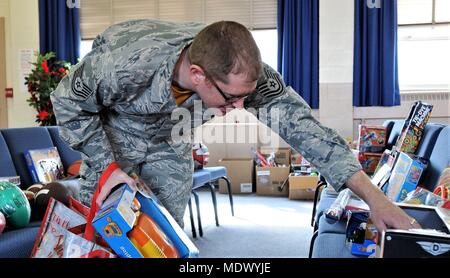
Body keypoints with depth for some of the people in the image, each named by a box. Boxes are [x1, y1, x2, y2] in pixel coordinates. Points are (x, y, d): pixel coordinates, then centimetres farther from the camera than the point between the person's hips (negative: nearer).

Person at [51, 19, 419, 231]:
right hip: (110, 128, -2)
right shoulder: (124, 66, -41)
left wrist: (373, 195, -36)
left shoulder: (238, 66, -33)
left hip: (167, 135, 3)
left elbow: (297, 118, -32)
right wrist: (105, 166, -26)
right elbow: (68, 100, -22)